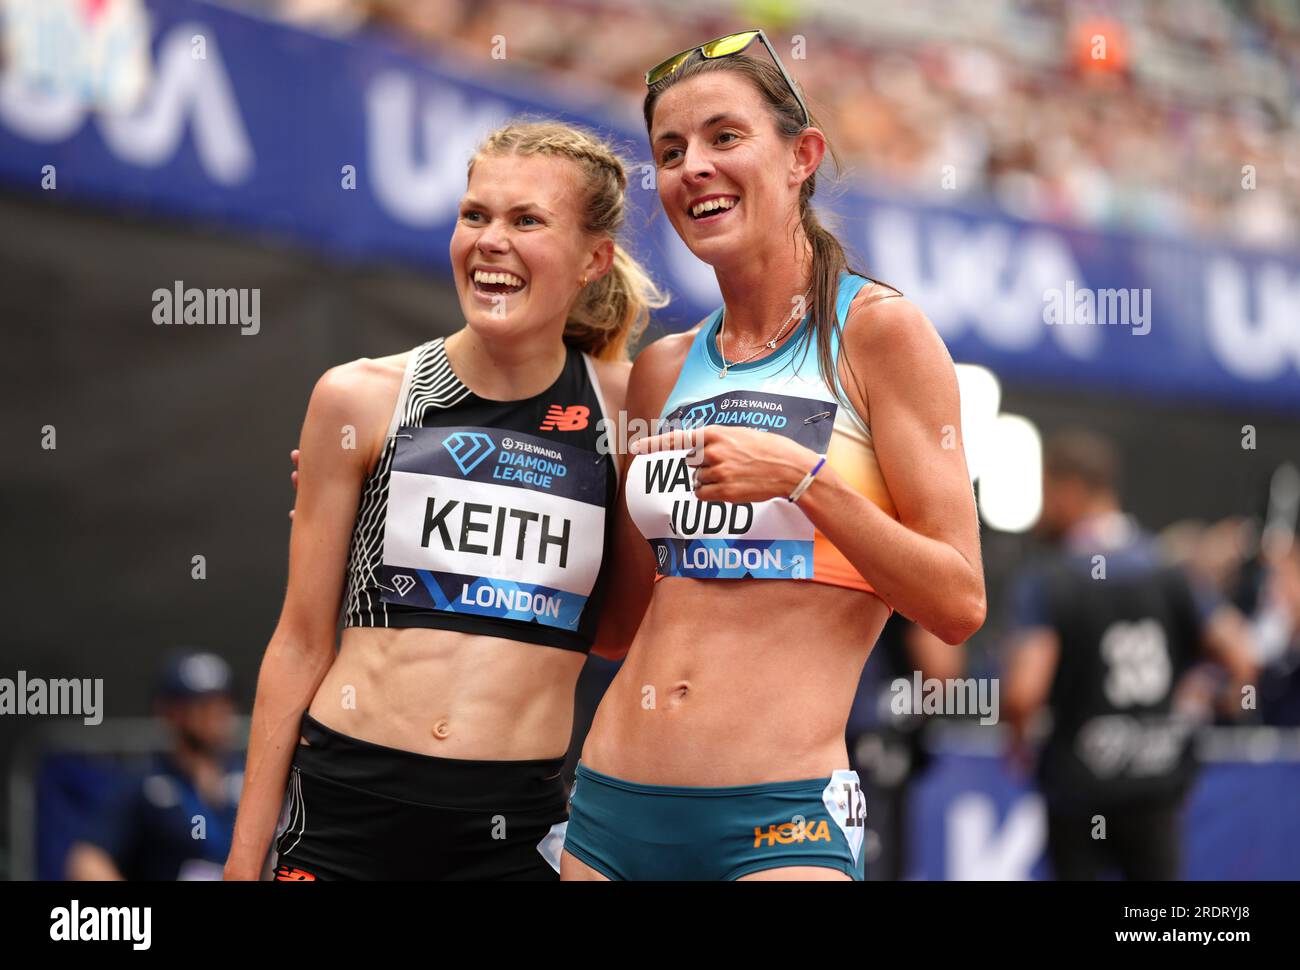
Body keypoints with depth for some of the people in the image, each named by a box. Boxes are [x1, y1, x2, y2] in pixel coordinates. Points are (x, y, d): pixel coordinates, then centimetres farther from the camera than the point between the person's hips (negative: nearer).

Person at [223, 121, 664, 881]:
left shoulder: (628, 406, 2)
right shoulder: (361, 399, 2)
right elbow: (302, 642, 6)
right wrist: (245, 858, 5)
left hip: (516, 831, 0)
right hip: (346, 809, 0)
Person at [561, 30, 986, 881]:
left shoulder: (877, 331, -2)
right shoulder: (664, 371, 12)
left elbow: (959, 604, -6)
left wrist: (803, 478, -15)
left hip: (778, 818, -5)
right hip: (615, 809, 5)